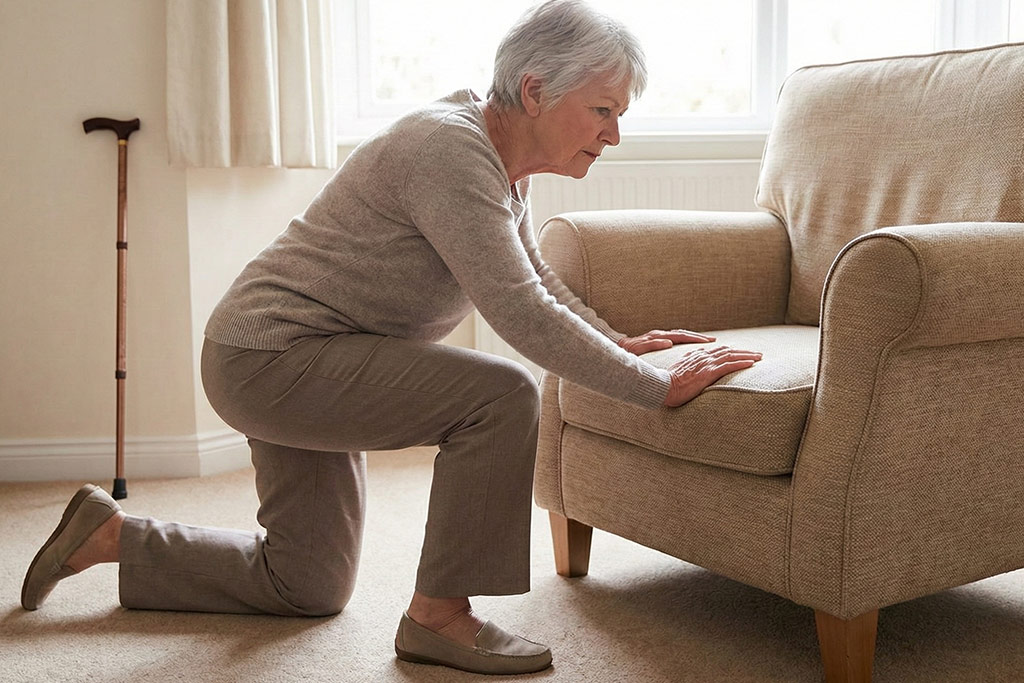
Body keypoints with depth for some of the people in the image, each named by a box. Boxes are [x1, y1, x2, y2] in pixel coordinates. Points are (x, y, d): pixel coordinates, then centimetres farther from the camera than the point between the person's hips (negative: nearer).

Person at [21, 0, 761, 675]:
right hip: (270, 359, -10)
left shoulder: (503, 158, 4)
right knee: (500, 394, -24)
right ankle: (439, 615, -10)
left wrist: (620, 343, 7)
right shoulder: (451, 149, -25)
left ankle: (108, 535, 30)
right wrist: (660, 387, -26)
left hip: (297, 366, 10)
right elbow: (521, 313, -31)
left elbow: (535, 280, 18)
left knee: (308, 588, 19)